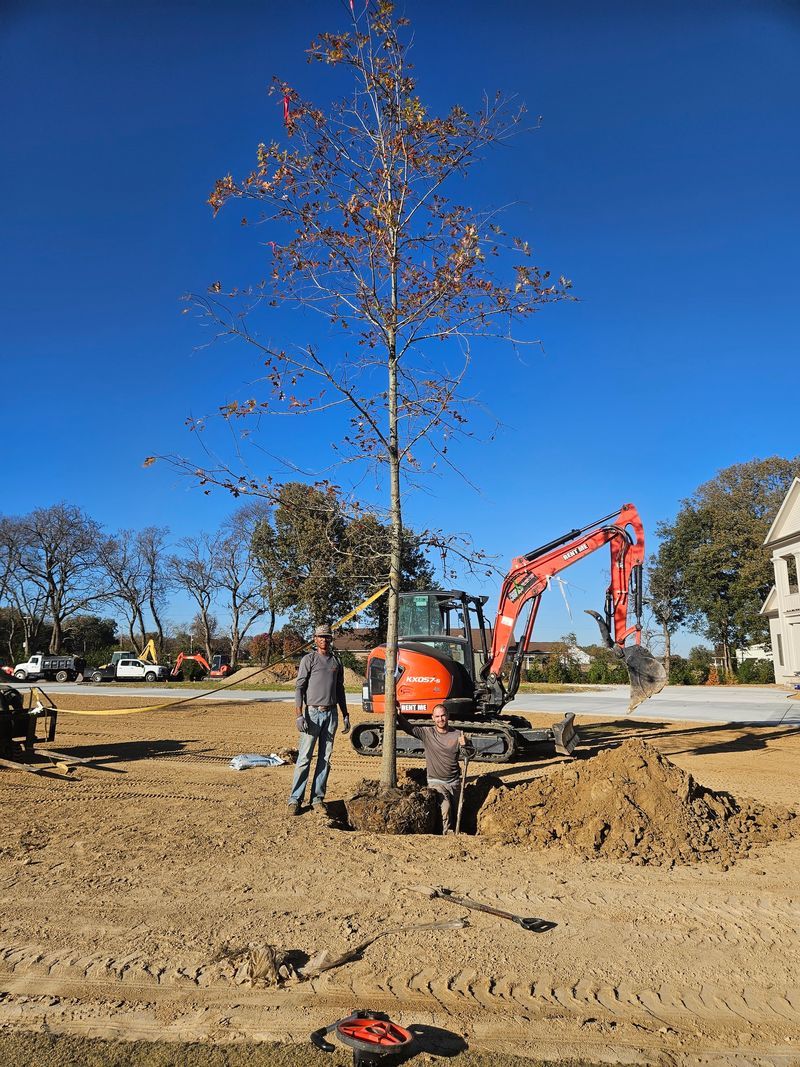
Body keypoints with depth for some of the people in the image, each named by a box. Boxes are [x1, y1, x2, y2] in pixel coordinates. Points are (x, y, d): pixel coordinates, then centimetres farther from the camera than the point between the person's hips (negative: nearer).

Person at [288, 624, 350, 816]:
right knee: (304, 757, -6)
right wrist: (299, 715, -16)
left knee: (325, 759, 5)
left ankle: (318, 799, 12)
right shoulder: (309, 659, -1)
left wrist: (345, 715, 14)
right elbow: (299, 687, -6)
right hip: (312, 712, -5)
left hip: (331, 713, 5)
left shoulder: (336, 661, 13)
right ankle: (295, 800, 0)